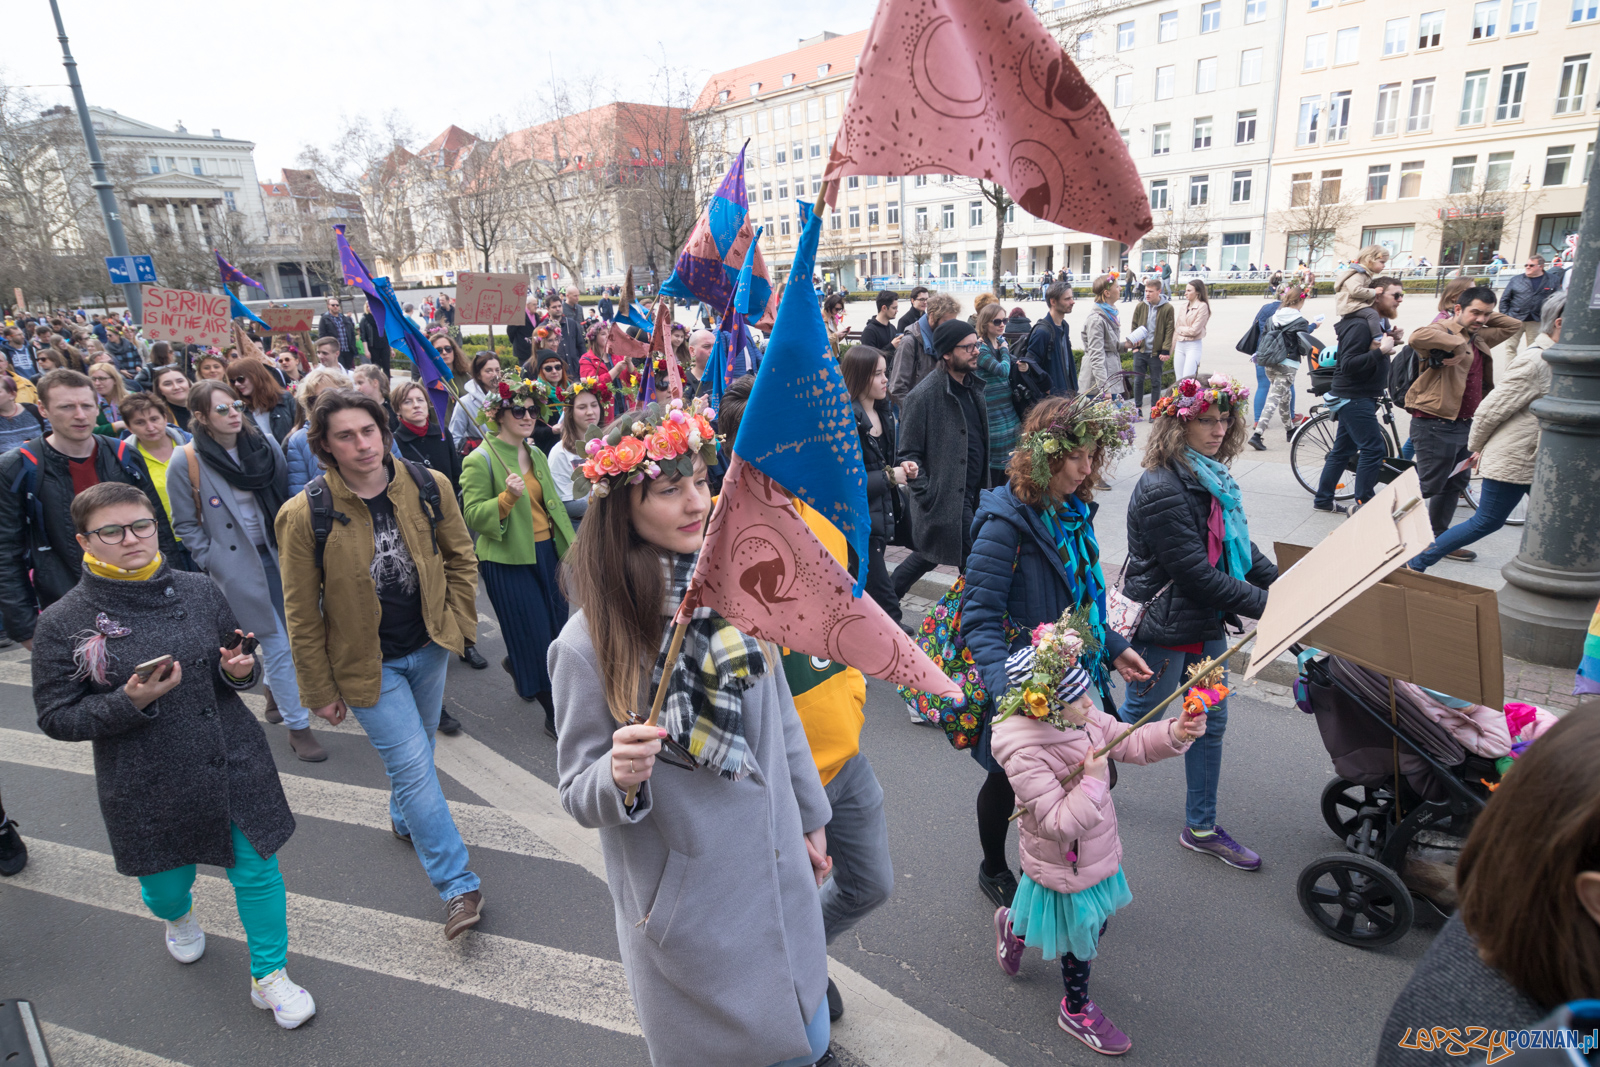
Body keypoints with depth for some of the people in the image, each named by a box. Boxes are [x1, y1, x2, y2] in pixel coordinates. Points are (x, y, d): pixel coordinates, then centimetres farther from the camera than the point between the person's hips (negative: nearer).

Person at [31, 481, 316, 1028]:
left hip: (234, 764, 1)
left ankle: (269, 975, 30)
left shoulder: (198, 590, -3)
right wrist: (130, 702, -23)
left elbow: (239, 662, 9)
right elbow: (56, 717, -6)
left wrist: (239, 670, -14)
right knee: (166, 884, 18)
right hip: (149, 790, -1)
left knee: (256, 871, 7)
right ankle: (179, 918, 58)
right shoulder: (64, 622, -9)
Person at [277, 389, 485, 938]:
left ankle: (404, 818, 52)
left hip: (428, 648, 4)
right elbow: (302, 615, -9)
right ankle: (458, 887, 7)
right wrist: (321, 689, -4)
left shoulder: (428, 486, -9)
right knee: (413, 763, -4)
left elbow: (460, 554, 6)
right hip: (368, 664, -3)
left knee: (416, 746, 22)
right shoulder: (304, 515, -17)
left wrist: (457, 618, -2)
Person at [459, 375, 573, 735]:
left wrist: (570, 548, 17)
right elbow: (473, 516, -13)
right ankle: (555, 714, 12)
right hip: (508, 560, -7)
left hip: (545, 552, 7)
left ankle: (515, 664, 44)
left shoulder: (537, 455, 12)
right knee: (536, 637, -3)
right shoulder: (480, 460, -10)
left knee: (557, 627, 12)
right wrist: (507, 497, -29)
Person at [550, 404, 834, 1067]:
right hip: (685, 911, -3)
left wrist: (812, 819, 13)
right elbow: (578, 797, -10)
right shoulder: (588, 642, -21)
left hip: (780, 878, 4)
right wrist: (618, 776, -32)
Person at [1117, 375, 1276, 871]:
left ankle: (1200, 828, 31)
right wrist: (1265, 606, -22)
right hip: (1162, 629, -9)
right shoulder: (1161, 490, -23)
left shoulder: (1212, 477, 6)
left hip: (1207, 624, 9)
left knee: (1211, 723, 15)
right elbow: (1195, 571, -24)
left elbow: (1237, 546, 13)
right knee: (1137, 715, 10)